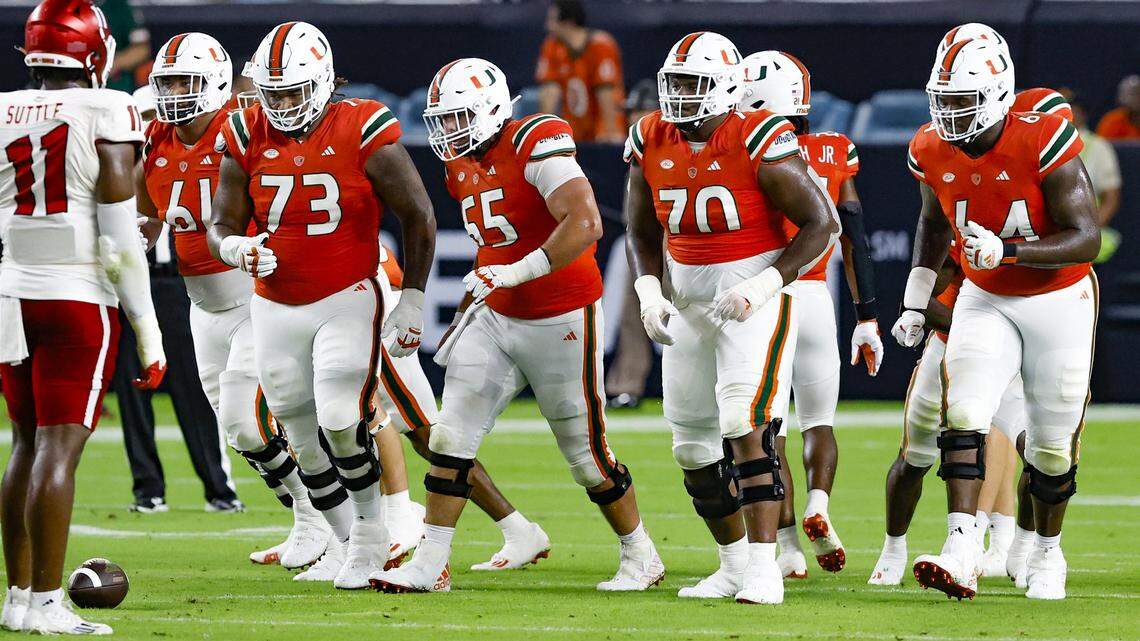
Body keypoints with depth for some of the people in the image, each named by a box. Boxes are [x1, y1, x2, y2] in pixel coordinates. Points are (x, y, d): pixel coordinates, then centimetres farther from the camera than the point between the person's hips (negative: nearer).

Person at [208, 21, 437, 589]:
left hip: (347, 301, -4)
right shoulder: (246, 138, -3)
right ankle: (346, 543, 26)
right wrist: (234, 248, -22)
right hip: (275, 306, 4)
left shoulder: (362, 133, -13)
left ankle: (371, 534, 3)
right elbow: (221, 225, 3)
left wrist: (412, 301, -6)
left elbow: (417, 216, -5)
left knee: (340, 422, -18)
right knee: (304, 440, 8)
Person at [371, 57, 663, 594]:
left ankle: (641, 558, 22)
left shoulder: (536, 144, -20)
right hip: (495, 318, 7)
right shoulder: (461, 166, 6)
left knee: (586, 452, 3)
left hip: (559, 322, -7)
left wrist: (515, 273, -34)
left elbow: (586, 224, -31)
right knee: (450, 436, -3)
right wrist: (469, 306, 19)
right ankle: (429, 566, 1)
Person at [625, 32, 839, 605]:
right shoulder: (652, 143, 1)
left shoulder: (758, 142, -17)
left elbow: (822, 224, -13)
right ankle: (735, 563, 28)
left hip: (754, 296, -7)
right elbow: (642, 232, 14)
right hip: (688, 300, 7)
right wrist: (648, 292, -4)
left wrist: (764, 285, -22)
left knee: (746, 428, -20)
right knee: (693, 445, 12)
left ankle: (765, 568, -20)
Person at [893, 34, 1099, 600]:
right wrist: (915, 302, 12)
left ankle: (1047, 553, 30)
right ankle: (961, 554, -27)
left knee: (1052, 446, 6)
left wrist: (1005, 251, -37)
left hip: (1059, 302, -3)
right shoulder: (932, 153, -8)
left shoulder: (1043, 145, -25)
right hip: (986, 301, 3)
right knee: (965, 416, -18)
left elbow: (1087, 239, -25)